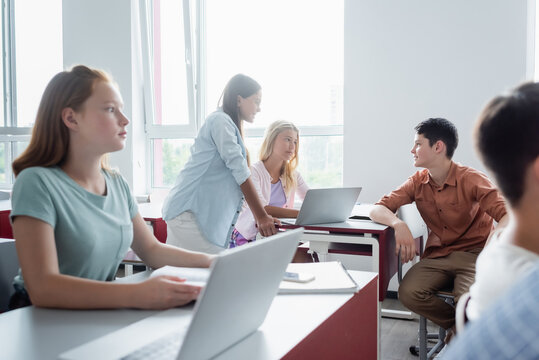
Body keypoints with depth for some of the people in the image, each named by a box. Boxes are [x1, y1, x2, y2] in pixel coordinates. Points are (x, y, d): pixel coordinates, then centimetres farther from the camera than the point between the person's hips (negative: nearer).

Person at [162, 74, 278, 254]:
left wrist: (263, 216, 15)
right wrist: (261, 217, -14)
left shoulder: (229, 125, 22)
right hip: (189, 211, -10)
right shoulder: (220, 120, -9)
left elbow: (240, 175, 21)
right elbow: (239, 170, -15)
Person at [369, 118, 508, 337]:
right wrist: (398, 225, -24)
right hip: (437, 256, 4)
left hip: (473, 253, -3)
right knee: (408, 293, -25)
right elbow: (377, 209, -1)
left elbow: (508, 214, -18)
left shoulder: (471, 180, -9)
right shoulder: (417, 183, 4)